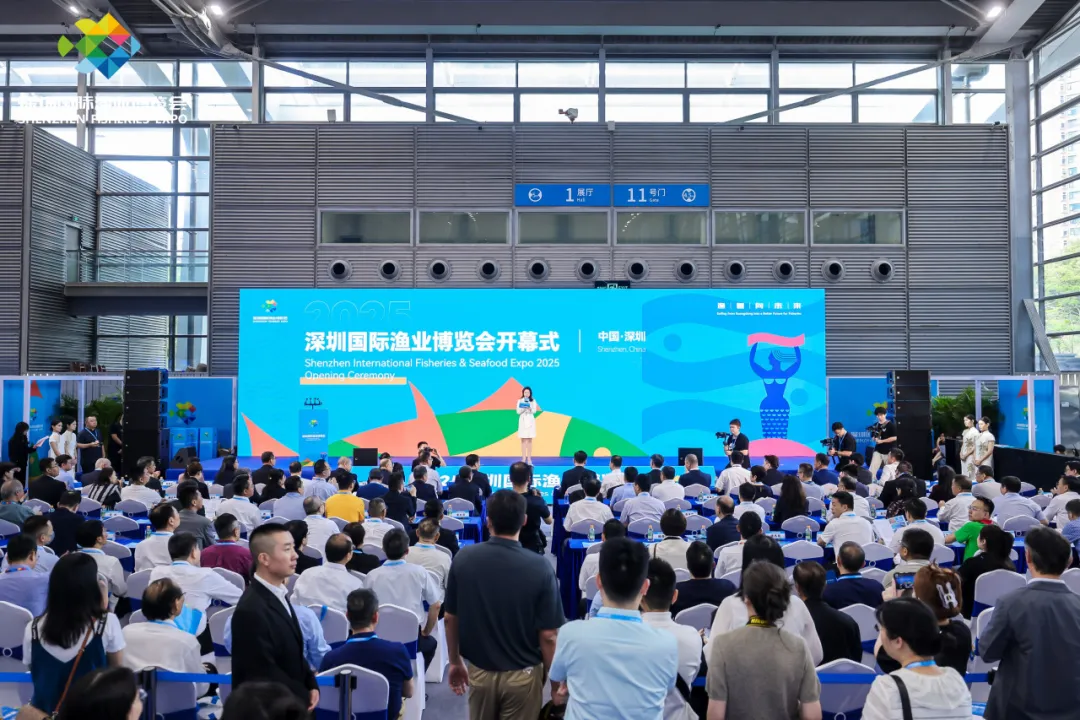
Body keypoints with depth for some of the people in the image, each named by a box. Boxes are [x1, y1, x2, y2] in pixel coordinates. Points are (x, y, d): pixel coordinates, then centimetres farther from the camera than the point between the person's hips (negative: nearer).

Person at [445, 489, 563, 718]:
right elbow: (548, 635, -15)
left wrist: (455, 661, 13)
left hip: (479, 670, 2)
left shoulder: (463, 558, -11)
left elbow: (450, 618, -1)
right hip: (523, 674, -2)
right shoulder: (540, 567, -19)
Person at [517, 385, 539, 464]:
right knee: (523, 440, -1)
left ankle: (529, 459, 2)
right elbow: (518, 412, -2)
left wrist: (529, 407, -20)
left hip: (530, 421, 0)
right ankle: (523, 459, 1)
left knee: (529, 440, 1)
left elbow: (534, 411, -3)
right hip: (522, 421, 0)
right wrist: (524, 408, -18)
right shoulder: (520, 401, 2)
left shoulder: (533, 401, 4)